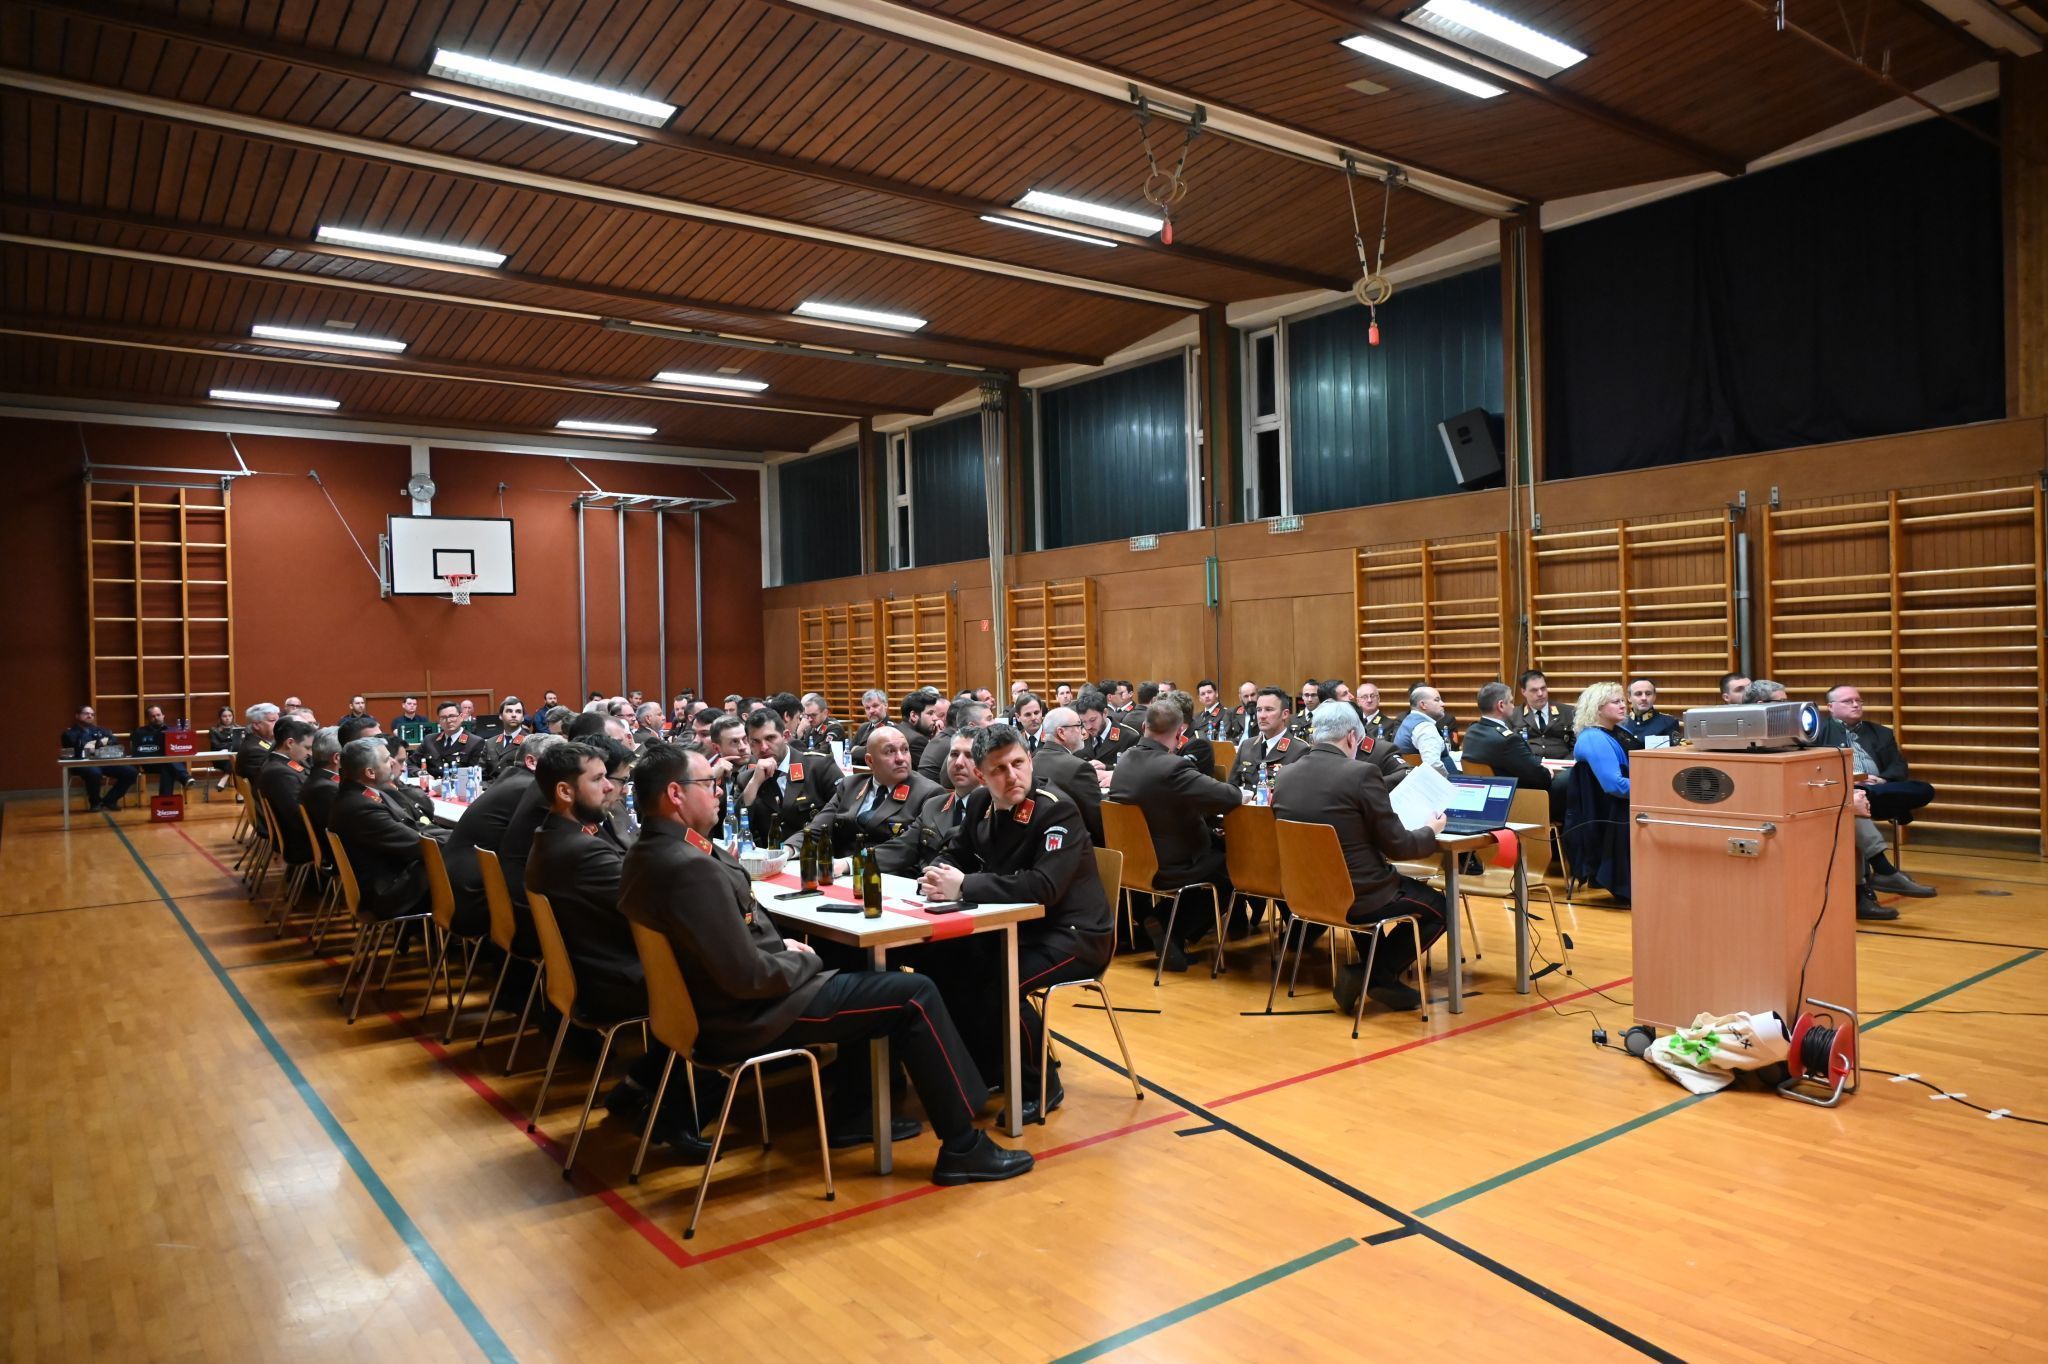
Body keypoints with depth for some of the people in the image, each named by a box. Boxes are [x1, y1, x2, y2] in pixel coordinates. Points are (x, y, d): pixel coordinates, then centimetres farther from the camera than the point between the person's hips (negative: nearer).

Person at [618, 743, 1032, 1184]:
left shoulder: (648, 852, 3)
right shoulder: (692, 867, -30)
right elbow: (747, 976, -29)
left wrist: (781, 947, 4)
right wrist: (804, 960, -11)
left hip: (718, 1002, 10)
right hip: (751, 1016, -10)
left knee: (862, 969, 27)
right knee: (916, 995, -6)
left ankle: (851, 1116, 31)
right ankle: (964, 1147, 3)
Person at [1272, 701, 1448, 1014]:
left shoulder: (1286, 776, 0)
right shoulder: (1361, 774, -18)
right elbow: (1396, 846, -12)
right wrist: (1431, 831, 8)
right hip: (1357, 896, -7)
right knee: (1439, 906, 16)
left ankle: (1372, 974, 29)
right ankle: (1376, 974, 5)